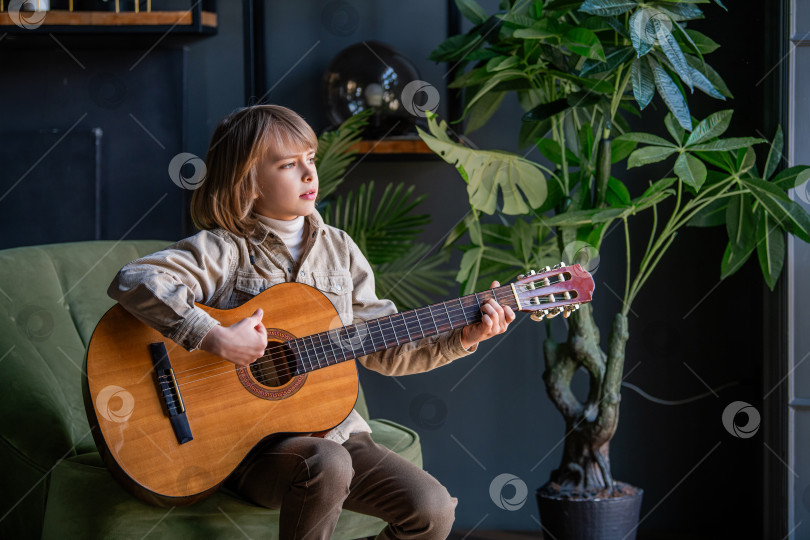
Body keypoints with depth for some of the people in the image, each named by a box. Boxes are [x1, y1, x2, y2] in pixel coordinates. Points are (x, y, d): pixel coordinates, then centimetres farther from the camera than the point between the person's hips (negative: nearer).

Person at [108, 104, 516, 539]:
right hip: (251, 445, -5)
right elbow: (132, 281, -25)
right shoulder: (224, 250, -9)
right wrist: (217, 339, -31)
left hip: (332, 429, 6)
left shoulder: (337, 248, 10)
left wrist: (462, 338, 1)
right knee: (327, 464, -36)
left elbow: (383, 349, 13)